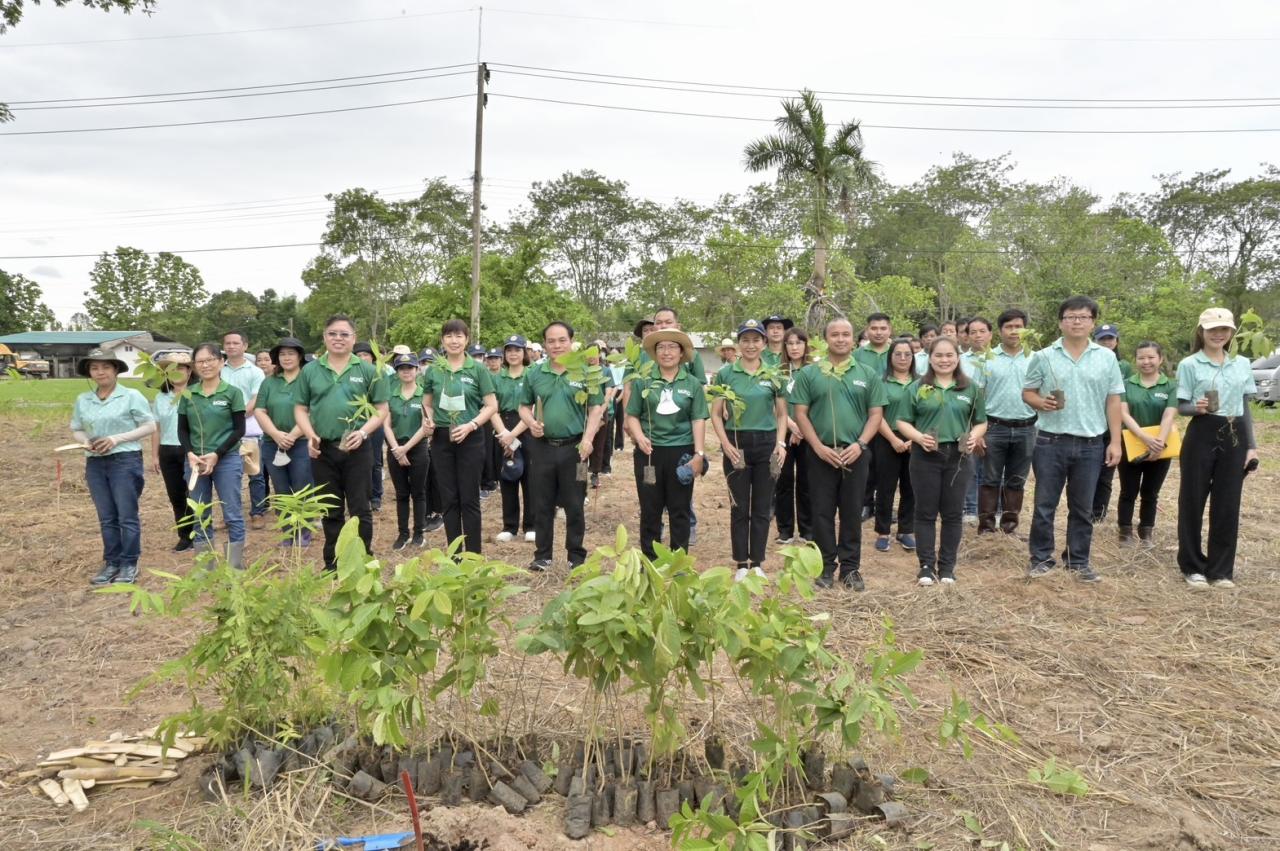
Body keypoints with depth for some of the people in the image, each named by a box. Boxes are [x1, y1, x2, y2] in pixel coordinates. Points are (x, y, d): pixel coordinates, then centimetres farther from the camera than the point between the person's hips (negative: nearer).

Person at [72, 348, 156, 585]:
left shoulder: (131, 396, -5)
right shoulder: (82, 400, 8)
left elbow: (150, 426, -5)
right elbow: (76, 430, 15)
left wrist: (117, 438, -15)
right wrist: (85, 442, -8)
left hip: (125, 460, -4)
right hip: (95, 463, 5)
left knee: (127, 516, 0)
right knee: (106, 518, 10)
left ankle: (129, 564, 8)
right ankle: (112, 563, 20)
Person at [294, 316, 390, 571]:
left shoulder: (367, 370, 1)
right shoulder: (310, 370, 7)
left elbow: (381, 409, 1)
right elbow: (300, 409, 10)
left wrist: (364, 432, -14)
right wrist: (310, 435, -7)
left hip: (357, 449, -2)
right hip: (323, 449, 2)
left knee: (360, 510, 2)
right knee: (330, 511, 13)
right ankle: (332, 564, 24)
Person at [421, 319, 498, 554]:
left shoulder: (478, 369, -2)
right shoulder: (433, 371, 6)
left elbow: (491, 405, -2)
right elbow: (427, 404, 15)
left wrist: (471, 425, -16)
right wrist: (428, 419, -6)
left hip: (470, 439, -3)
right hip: (441, 439, 3)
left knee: (469, 499, 1)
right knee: (449, 499, 8)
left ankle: (474, 556, 9)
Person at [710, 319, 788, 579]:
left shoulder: (774, 374, 5)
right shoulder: (725, 373, 0)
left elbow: (782, 414, 9)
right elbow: (715, 414, 1)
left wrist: (781, 443, -5)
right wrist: (726, 444, -10)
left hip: (767, 443, 2)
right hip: (737, 444, -1)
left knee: (762, 508, 7)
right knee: (739, 508, 4)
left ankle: (757, 563, 18)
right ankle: (741, 564, 15)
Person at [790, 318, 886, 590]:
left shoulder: (868, 375, 7)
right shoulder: (809, 373, 2)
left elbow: (876, 413, 5)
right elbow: (801, 413, -1)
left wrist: (860, 444, -9)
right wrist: (819, 446, -10)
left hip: (855, 453, 1)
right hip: (821, 453, -1)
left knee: (852, 512, 7)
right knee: (822, 512, 4)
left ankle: (850, 567, 17)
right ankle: (826, 566, 15)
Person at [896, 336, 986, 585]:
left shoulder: (971, 388, 8)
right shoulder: (917, 387, 3)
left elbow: (981, 422, 11)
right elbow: (903, 422, 2)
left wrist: (974, 437, -10)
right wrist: (919, 437, -16)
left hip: (959, 457, 1)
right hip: (926, 456, -1)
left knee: (953, 513, 7)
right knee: (926, 512, 3)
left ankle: (947, 565, 17)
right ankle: (927, 565, 11)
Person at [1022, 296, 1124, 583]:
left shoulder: (1106, 358, 5)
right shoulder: (1044, 357, 1)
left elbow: (1113, 401, 5)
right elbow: (1027, 392, 5)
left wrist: (1115, 441, 1)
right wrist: (1040, 402, -19)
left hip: (1091, 444, 1)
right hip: (1050, 442, -1)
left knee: (1082, 508, 11)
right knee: (1044, 505, 5)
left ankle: (1078, 561, 22)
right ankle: (1041, 558, 17)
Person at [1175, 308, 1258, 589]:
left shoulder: (1243, 364, 10)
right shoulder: (1190, 364, -3)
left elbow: (1245, 408, 13)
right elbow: (1181, 406, -3)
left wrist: (1252, 445, 8)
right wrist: (1197, 408, -25)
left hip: (1235, 437, 4)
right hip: (1202, 436, -4)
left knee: (1227, 505, 6)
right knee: (1193, 502, 1)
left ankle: (1221, 569, 17)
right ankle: (1192, 566, 13)